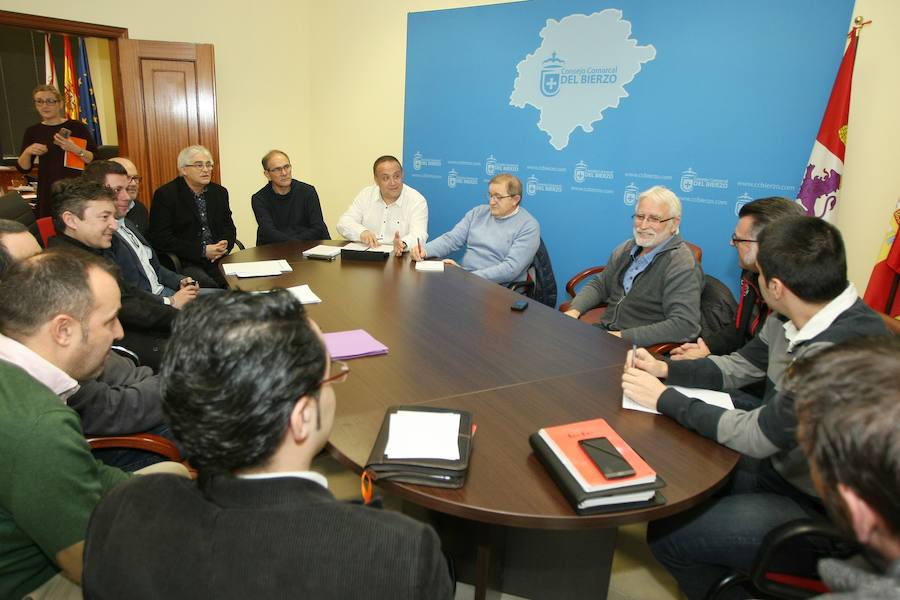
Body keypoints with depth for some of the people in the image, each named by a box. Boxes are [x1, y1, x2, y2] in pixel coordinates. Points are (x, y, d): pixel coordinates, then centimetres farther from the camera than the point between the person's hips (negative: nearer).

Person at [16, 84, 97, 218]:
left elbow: (95, 159, -4)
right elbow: (23, 168, 9)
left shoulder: (77, 126, 1)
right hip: (48, 191, 2)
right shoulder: (32, 131, 9)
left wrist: (75, 149, -19)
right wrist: (27, 152, -8)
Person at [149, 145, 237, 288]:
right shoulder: (164, 195, -3)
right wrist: (203, 251, -14)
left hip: (218, 260, 5)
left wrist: (225, 245, -7)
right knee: (209, 286, -33)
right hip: (183, 263, -5)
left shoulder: (219, 192, 14)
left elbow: (229, 227, 18)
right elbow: (161, 240, -8)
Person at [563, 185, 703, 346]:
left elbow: (685, 326, -23)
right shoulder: (627, 248, 10)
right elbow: (599, 285, 18)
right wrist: (574, 310, -3)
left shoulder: (682, 266, -14)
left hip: (643, 347, -7)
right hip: (604, 331, 7)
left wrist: (624, 336, -26)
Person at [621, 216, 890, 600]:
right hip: (778, 462, 8)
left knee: (666, 535, -10)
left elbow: (755, 436, -26)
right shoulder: (793, 317, -7)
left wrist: (665, 399, -16)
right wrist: (664, 369, -3)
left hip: (815, 507, -8)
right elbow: (740, 366, 9)